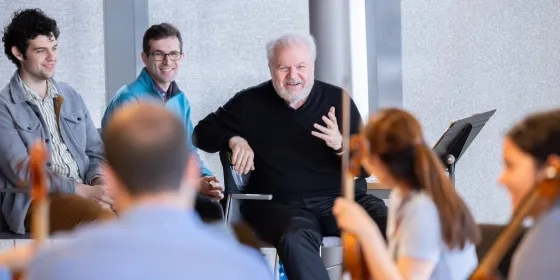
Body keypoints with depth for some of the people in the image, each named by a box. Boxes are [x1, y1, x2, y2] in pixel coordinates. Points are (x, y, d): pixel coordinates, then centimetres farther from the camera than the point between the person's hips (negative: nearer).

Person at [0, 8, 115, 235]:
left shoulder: (71, 97, 19)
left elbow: (95, 151, 19)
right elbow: (22, 171, -11)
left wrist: (99, 182, -6)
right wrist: (84, 190, -19)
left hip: (86, 194, 6)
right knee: (103, 218, -36)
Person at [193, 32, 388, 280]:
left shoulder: (337, 100, 9)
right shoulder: (251, 103, 10)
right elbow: (203, 132, 18)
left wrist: (340, 146, -16)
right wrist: (234, 140, -3)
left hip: (343, 197, 2)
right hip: (282, 204, -1)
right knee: (296, 240, -39)